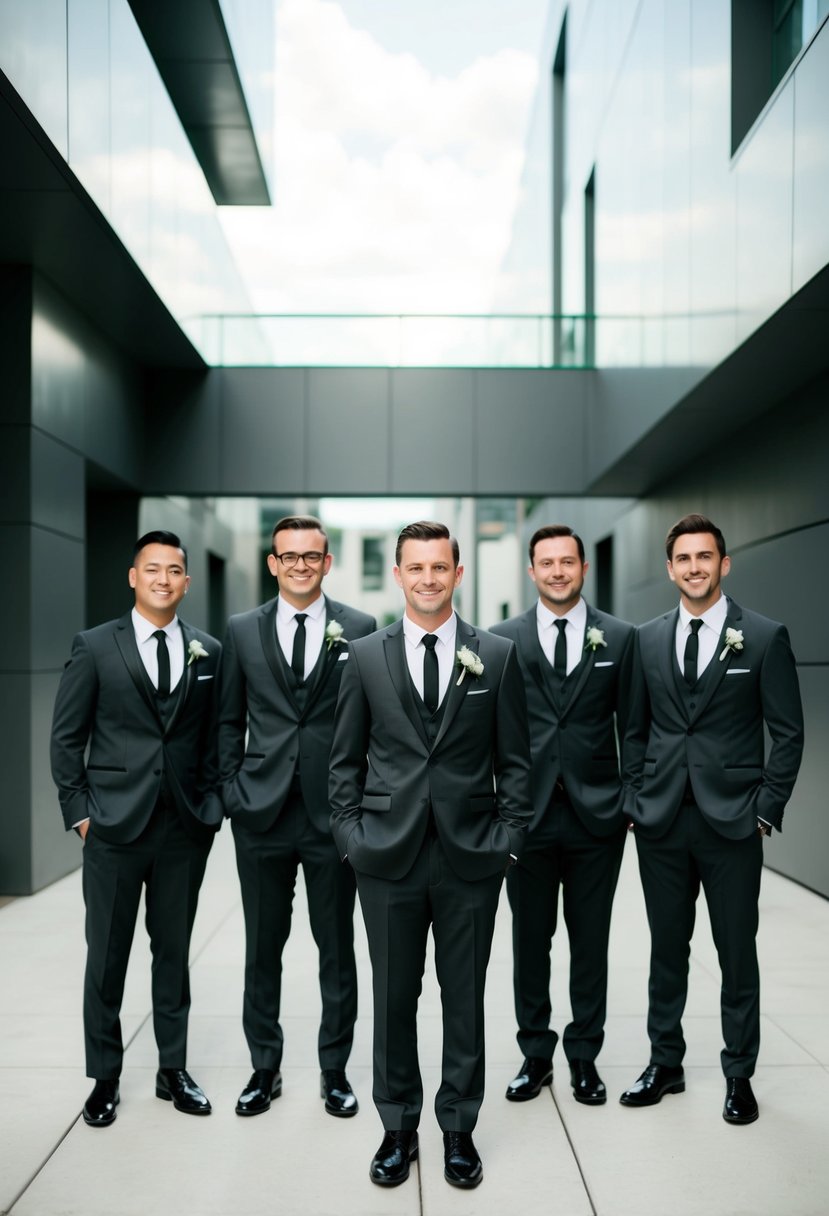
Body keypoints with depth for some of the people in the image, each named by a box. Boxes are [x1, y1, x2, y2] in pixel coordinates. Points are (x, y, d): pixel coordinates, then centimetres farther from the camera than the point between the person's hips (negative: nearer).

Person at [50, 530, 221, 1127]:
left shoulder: (209, 652, 5)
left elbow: (216, 738, 10)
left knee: (174, 950, 13)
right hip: (115, 826, -2)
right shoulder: (95, 647, -1)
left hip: (185, 830, 2)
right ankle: (106, 1076, 24)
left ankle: (174, 1068, 27)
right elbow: (66, 737, 1)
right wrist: (79, 810, -3)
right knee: (107, 956, 8)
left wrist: (211, 804, 2)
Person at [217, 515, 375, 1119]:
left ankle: (335, 1069, 26)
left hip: (334, 815, -1)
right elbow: (229, 720, 9)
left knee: (337, 950, 10)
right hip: (262, 816, 2)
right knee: (263, 949, 12)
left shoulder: (359, 629, 0)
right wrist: (232, 790, 1)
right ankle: (265, 1068, 29)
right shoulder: (242, 631, 6)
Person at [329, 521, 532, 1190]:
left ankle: (459, 1129, 27)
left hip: (471, 858, 0)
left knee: (465, 998, 11)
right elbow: (345, 759, 7)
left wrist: (507, 836, -2)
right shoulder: (366, 656, 3)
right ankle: (399, 1129, 28)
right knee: (394, 998, 10)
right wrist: (351, 834, -1)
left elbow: (515, 759, 5)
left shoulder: (497, 655, 2)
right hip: (389, 858, 1)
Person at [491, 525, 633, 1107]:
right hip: (528, 814, 0)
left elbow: (631, 725, 5)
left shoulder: (619, 637, 3)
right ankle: (536, 1055, 26)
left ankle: (584, 1057, 26)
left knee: (591, 942, 10)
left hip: (596, 815, 0)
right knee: (530, 940, 11)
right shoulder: (504, 639, 2)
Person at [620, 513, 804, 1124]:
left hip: (732, 821, -3)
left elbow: (788, 732, -3)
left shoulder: (765, 637, -3)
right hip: (662, 821, 3)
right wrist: (638, 798, 6)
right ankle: (665, 1063, 28)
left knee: (738, 951, 8)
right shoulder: (648, 640, 6)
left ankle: (739, 1074, 24)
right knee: (667, 947, 13)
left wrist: (767, 809, -7)